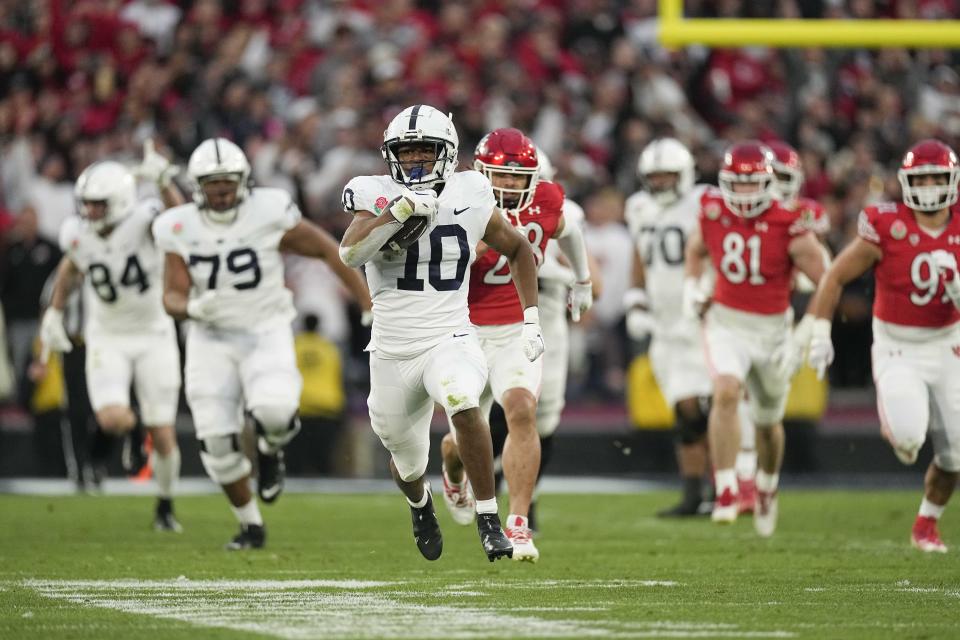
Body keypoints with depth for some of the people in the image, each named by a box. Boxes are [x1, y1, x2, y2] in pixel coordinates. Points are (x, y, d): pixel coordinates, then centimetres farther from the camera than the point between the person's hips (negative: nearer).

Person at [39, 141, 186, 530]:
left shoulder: (144, 221, -22)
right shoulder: (78, 234, -10)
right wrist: (55, 312, 14)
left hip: (154, 337, -2)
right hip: (107, 338, 2)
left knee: (163, 435, 1)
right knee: (112, 419, -19)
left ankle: (165, 506, 26)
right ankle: (132, 431, 20)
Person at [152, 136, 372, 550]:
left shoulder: (269, 213, -13)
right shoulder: (180, 229, -5)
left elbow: (328, 251, -3)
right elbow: (172, 297, -4)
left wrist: (370, 306, -2)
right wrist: (191, 308, -29)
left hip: (265, 333, -2)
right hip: (212, 341, 3)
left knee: (273, 411, -30)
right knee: (216, 439, -6)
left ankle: (271, 451, 9)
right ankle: (251, 526, 16)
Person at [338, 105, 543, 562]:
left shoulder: (469, 201, -3)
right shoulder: (377, 198, -7)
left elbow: (518, 250, 15)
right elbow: (350, 253, -26)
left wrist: (531, 321, 9)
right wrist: (400, 211, -34)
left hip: (450, 340, -1)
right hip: (392, 351, 1)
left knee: (462, 405, -35)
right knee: (408, 464, 16)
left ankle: (489, 520, -24)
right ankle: (420, 505, 54)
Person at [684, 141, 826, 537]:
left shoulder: (789, 226, -17)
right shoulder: (714, 211, -6)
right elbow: (697, 249, 18)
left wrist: (805, 338, -17)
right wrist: (691, 287, 2)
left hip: (773, 329, -1)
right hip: (727, 323, 1)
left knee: (768, 422, 17)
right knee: (726, 392, -28)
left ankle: (767, 488, 46)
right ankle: (725, 492, -26)